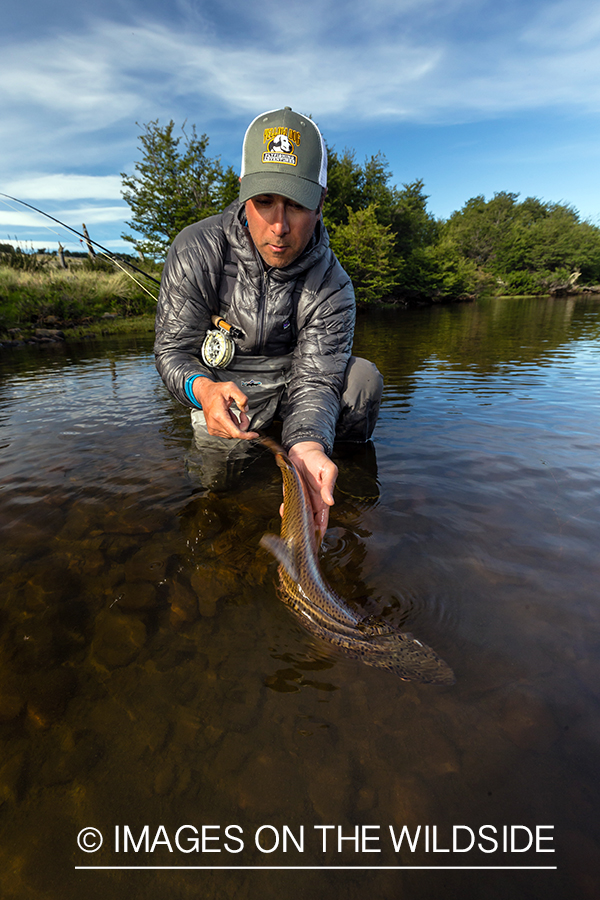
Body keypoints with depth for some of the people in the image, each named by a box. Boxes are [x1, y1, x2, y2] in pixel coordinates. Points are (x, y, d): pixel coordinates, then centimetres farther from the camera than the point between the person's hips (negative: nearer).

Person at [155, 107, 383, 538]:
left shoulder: (332, 287, -18)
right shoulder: (198, 249, -19)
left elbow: (315, 380, -25)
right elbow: (173, 347, -15)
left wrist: (307, 446, -49)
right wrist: (202, 389, -40)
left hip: (291, 381, 0)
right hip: (223, 387, 1)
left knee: (363, 378, -21)